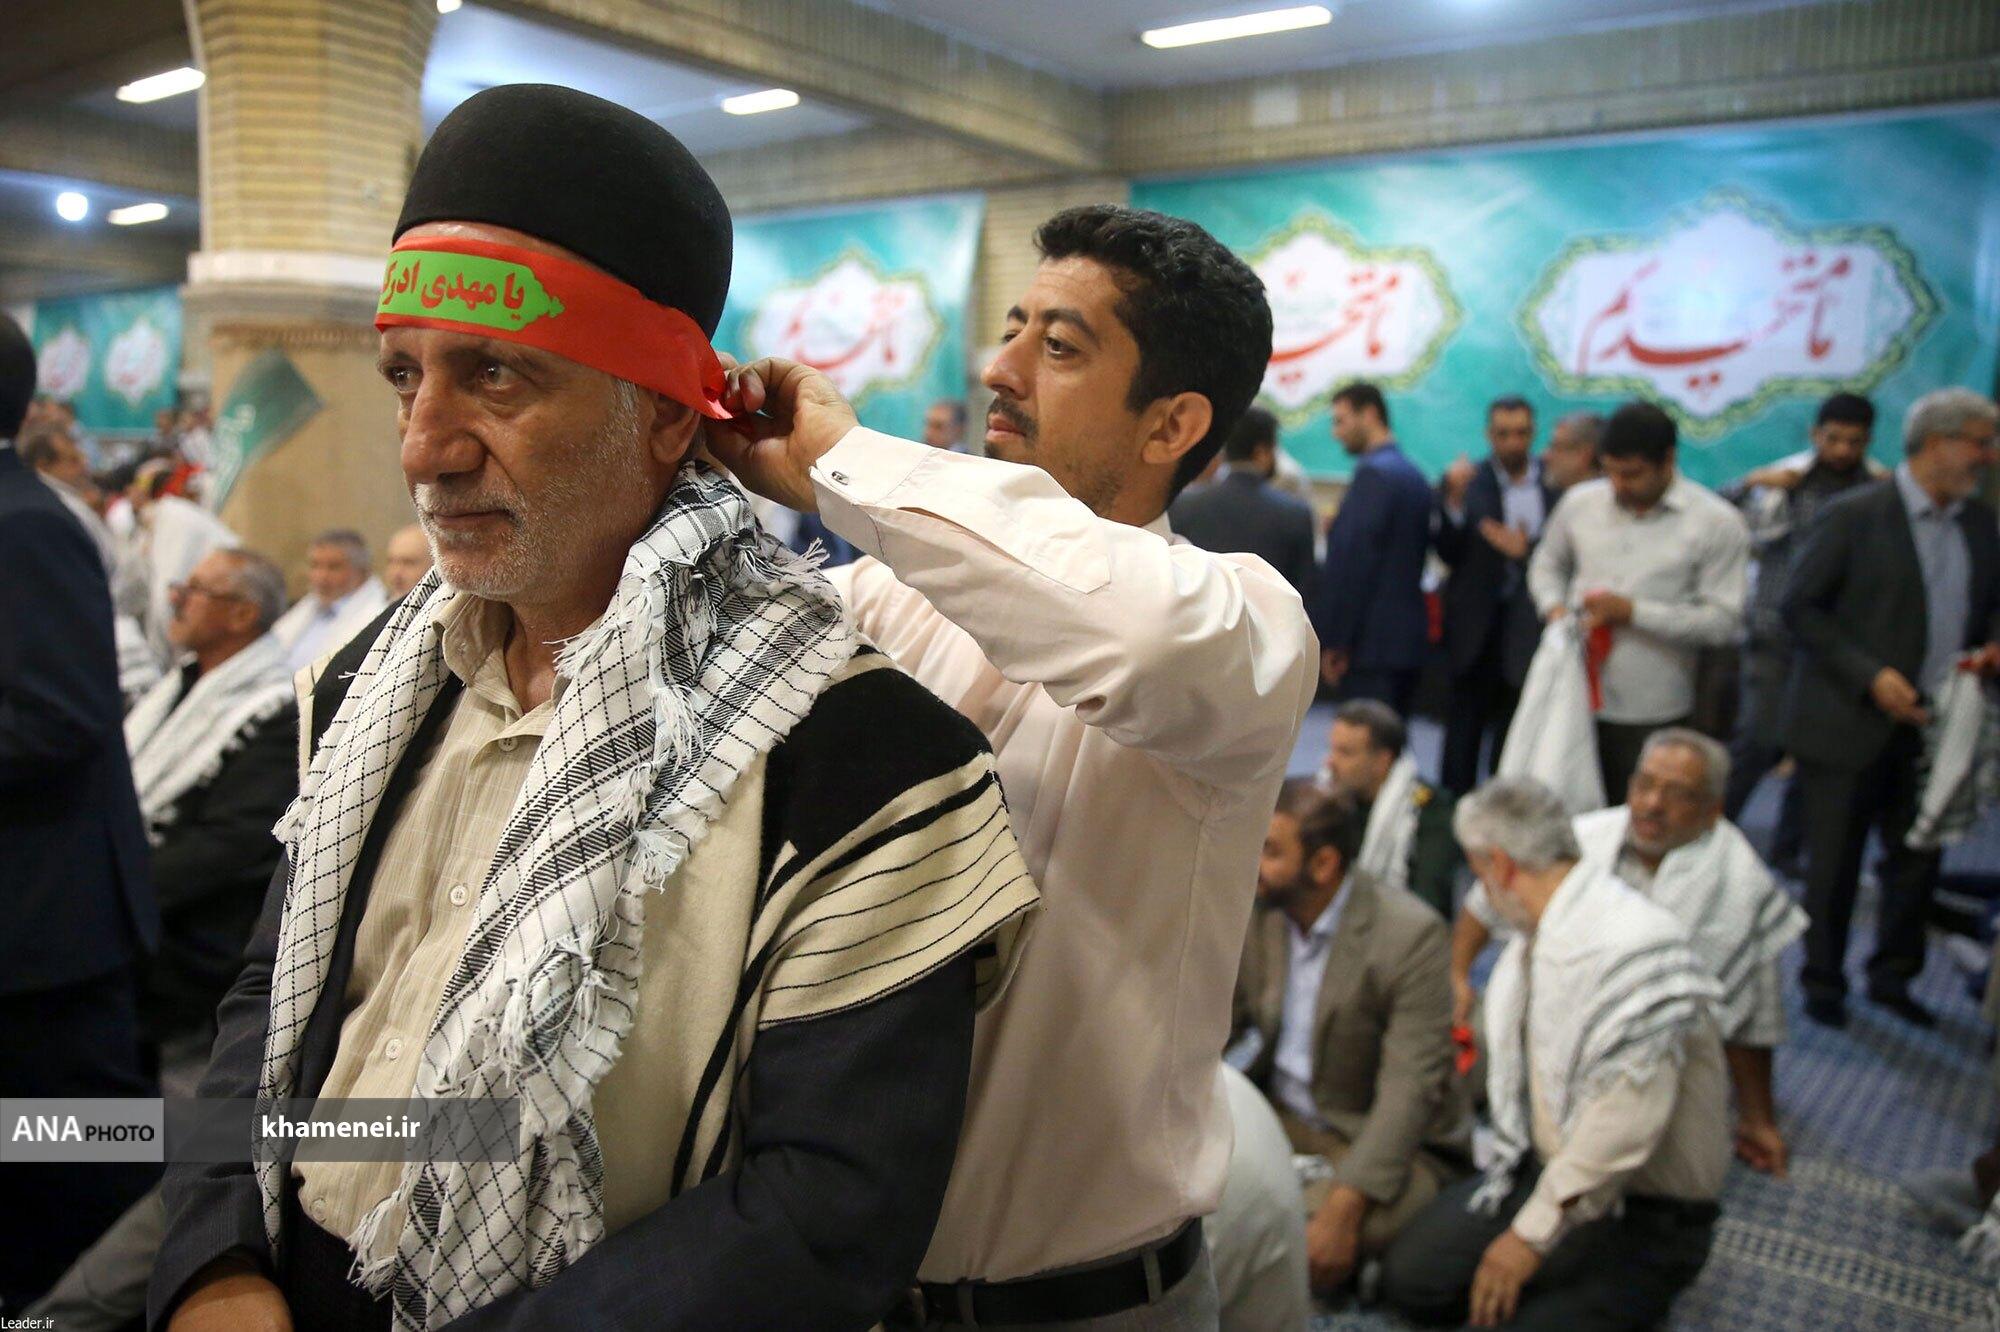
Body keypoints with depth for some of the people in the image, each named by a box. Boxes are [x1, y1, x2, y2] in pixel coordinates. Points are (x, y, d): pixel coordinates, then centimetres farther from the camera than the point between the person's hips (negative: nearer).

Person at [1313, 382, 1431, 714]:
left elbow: (1351, 563, -18)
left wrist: (1330, 642, -15)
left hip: (1372, 644, -9)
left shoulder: (1373, 474, -12)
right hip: (1407, 634, 9)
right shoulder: (1413, 474, 16)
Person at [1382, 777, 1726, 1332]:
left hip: (1640, 1215, -7)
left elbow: (1627, 1124, -30)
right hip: (1542, 1168, 8)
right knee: (1409, 1275, -4)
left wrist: (1532, 1233, -23)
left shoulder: (1635, 945, -27)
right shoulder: (1534, 936, 3)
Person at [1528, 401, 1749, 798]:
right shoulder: (1580, 503, 5)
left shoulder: (1718, 523, -6)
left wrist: (1633, 612, -16)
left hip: (1653, 712, -3)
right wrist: (1554, 608, -1)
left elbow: (1723, 621, -9)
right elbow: (1547, 564, 21)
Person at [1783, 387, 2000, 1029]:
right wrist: (1870, 676, -20)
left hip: (1931, 726, 6)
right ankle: (1822, 982, 23)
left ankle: (1893, 976, 33)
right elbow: (1799, 607, -13)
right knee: (1834, 864, 6)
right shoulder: (1854, 516, -11)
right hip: (1851, 724, -6)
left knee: (1917, 859, 14)